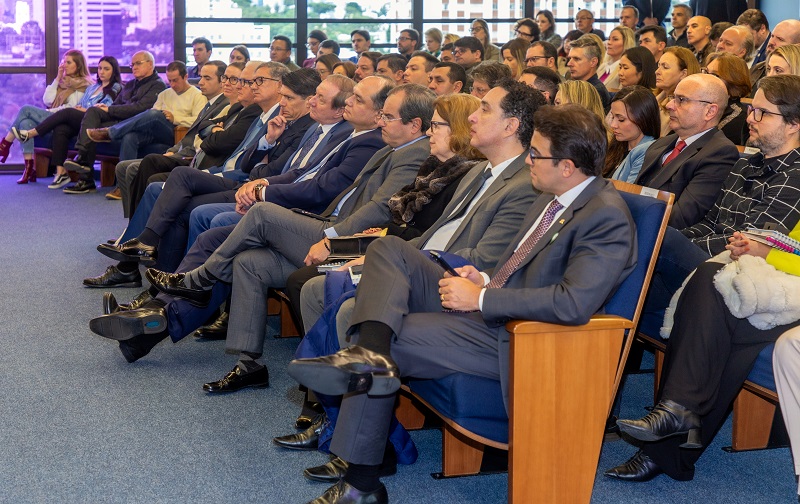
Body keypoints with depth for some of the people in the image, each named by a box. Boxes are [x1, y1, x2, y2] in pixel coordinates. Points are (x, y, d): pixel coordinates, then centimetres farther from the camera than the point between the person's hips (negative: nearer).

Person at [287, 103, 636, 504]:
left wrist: (481, 298, -23)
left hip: (511, 336, -10)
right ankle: (370, 352, -24)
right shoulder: (552, 198, 11)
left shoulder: (607, 217, -18)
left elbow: (574, 303, -30)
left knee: (389, 343, -17)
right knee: (389, 249, -2)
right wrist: (484, 280, 1)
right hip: (481, 307, 10)